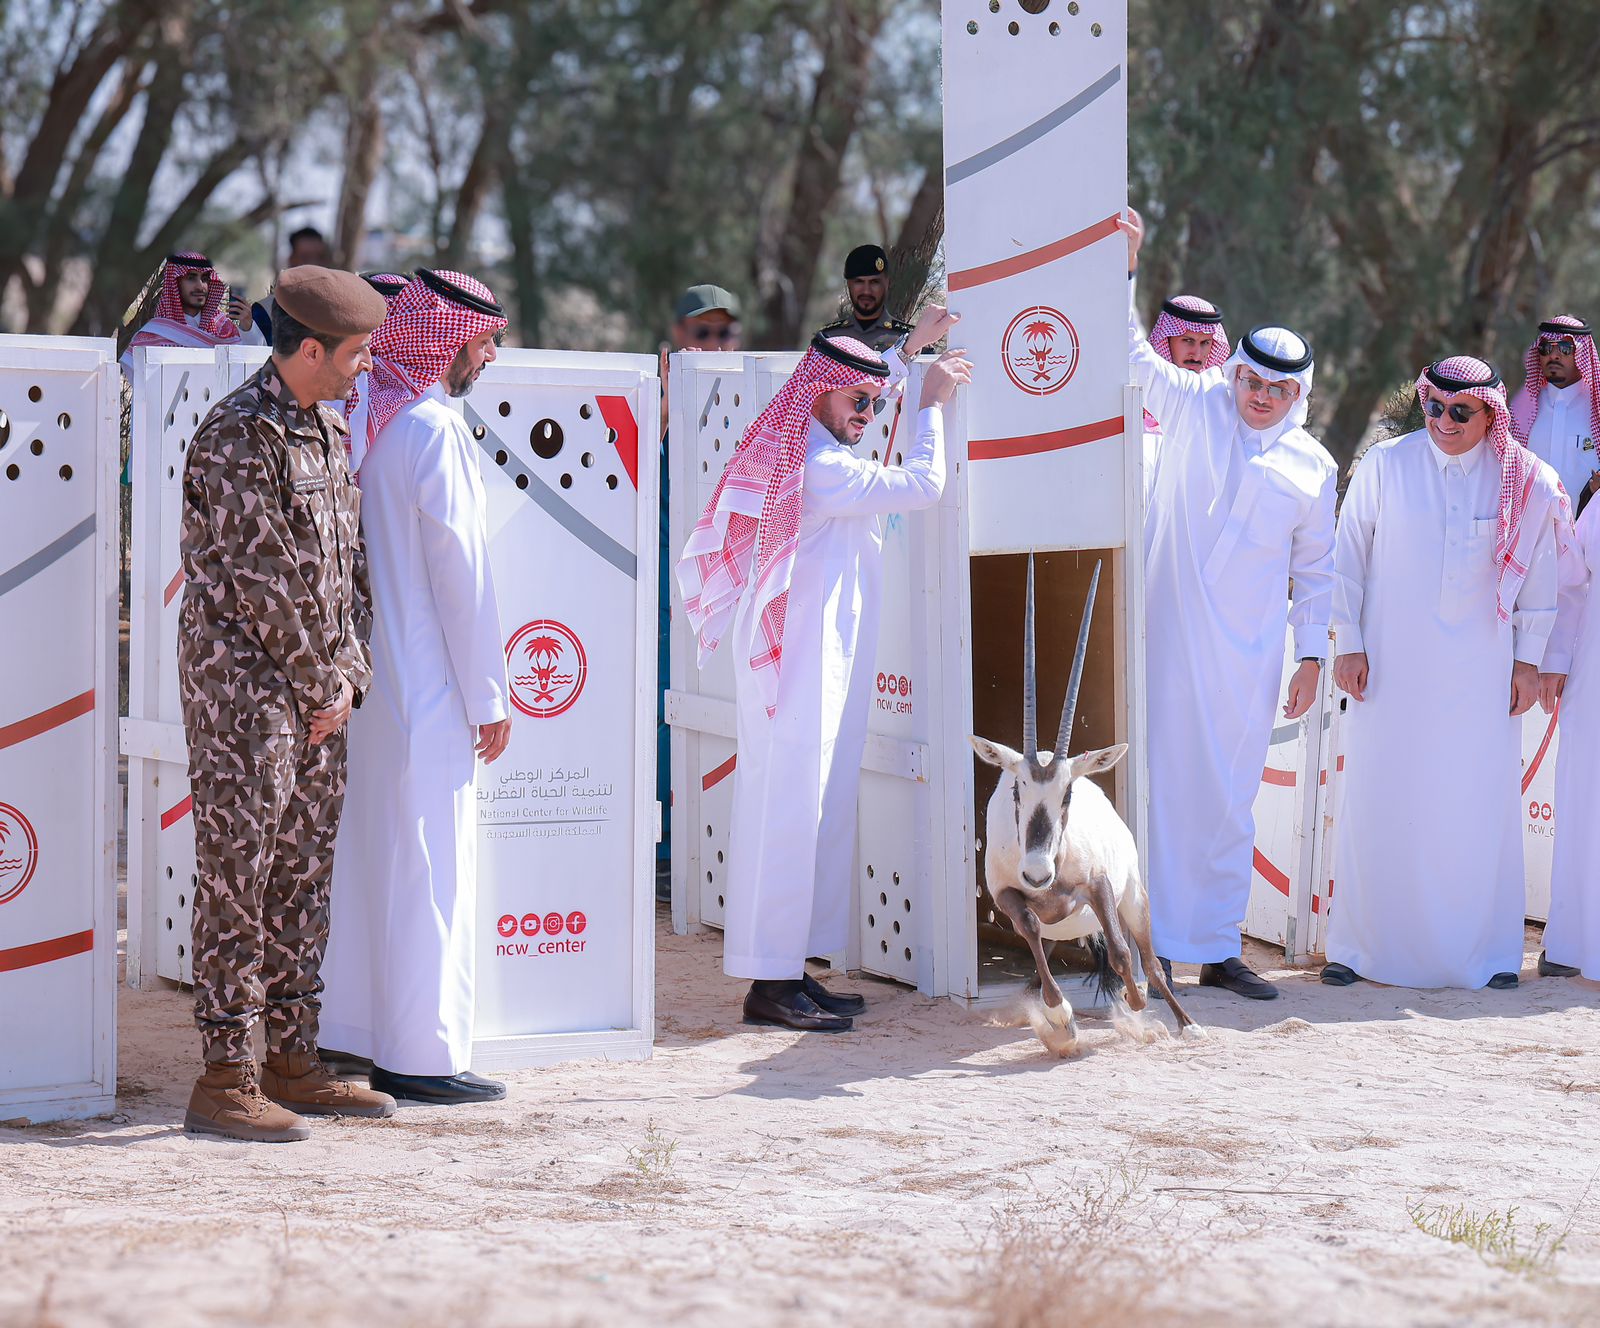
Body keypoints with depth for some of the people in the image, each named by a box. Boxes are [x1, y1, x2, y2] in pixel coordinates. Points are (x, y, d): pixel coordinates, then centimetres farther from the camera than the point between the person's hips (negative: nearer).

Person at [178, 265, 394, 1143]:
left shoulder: (329, 431, 13)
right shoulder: (238, 435, -15)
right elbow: (264, 580, -17)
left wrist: (349, 673, 5)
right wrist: (320, 683, -10)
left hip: (314, 691, 9)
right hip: (242, 684, -9)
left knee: (304, 874, 11)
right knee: (238, 876, -6)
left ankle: (292, 1064, 18)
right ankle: (224, 1080, -3)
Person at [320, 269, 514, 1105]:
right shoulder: (435, 431, -15)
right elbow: (462, 573, -15)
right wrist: (489, 698, -10)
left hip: (362, 681, 8)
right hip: (427, 688, -8)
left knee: (364, 854, 14)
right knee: (428, 869, -3)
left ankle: (352, 1036, 20)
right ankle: (420, 1055, 1)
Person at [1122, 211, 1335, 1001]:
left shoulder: (1313, 467, 11)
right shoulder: (1193, 407, 6)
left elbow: (1315, 570, 15)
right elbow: (1130, 353, 3)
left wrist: (1312, 656, 10)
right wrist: (1124, 265, -8)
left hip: (1248, 655, 2)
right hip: (1167, 637, -2)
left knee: (1229, 803, 7)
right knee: (1160, 782, -4)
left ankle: (1218, 949, 16)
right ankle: (1153, 944, 2)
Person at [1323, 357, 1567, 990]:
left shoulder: (1521, 481, 1)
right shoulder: (1385, 464, -1)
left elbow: (1536, 570, 9)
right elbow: (1350, 555, 4)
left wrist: (1528, 659, 7)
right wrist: (1349, 644, 0)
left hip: (1480, 671, 1)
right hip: (1392, 666, -1)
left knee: (1481, 803, 0)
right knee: (1377, 800, 0)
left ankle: (1487, 951, 10)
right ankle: (1355, 946, 8)